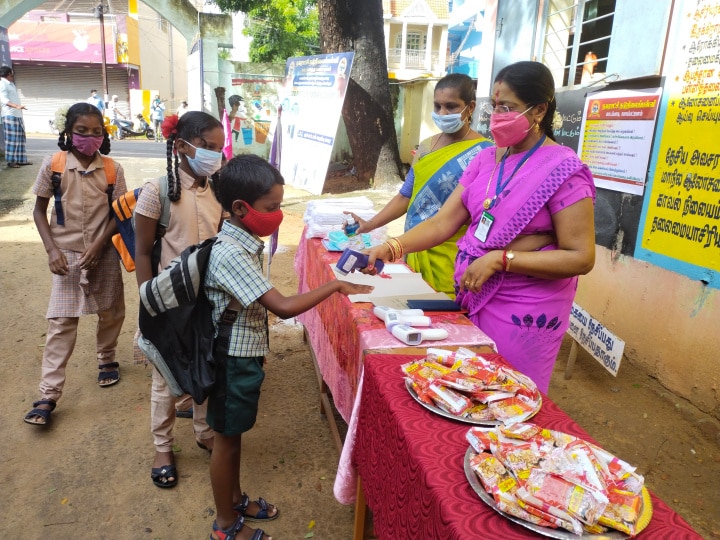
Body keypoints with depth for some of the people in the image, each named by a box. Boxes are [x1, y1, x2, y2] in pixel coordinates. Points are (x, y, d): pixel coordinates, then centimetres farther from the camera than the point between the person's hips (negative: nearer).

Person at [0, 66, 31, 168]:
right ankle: (11, 161, -4)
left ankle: (21, 159, 13)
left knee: (20, 138, 9)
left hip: (17, 115, 9)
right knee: (11, 138, -7)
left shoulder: (11, 84, 21)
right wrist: (17, 106, -31)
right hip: (9, 115, -9)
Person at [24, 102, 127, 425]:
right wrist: (52, 249, -10)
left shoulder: (112, 170, -4)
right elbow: (39, 210, 0)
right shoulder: (53, 165, -6)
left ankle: (107, 359, 41)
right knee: (61, 322, -2)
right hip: (66, 253, -1)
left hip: (104, 253, 1)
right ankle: (48, 395, 3)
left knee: (111, 313, 14)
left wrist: (98, 245, -13)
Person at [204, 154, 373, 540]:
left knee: (233, 435, 24)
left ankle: (235, 500, 44)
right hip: (233, 361, -9)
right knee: (227, 440, 10)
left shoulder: (240, 242, 1)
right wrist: (336, 285, -26)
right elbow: (284, 307, -33)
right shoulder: (232, 254, -29)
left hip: (244, 355, 9)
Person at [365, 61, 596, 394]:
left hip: (523, 311, -6)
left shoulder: (563, 171, -15)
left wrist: (499, 258, -24)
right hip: (473, 299, 6)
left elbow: (581, 257, -18)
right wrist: (391, 248, -14)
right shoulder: (486, 159, 5)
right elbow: (443, 222, 1)